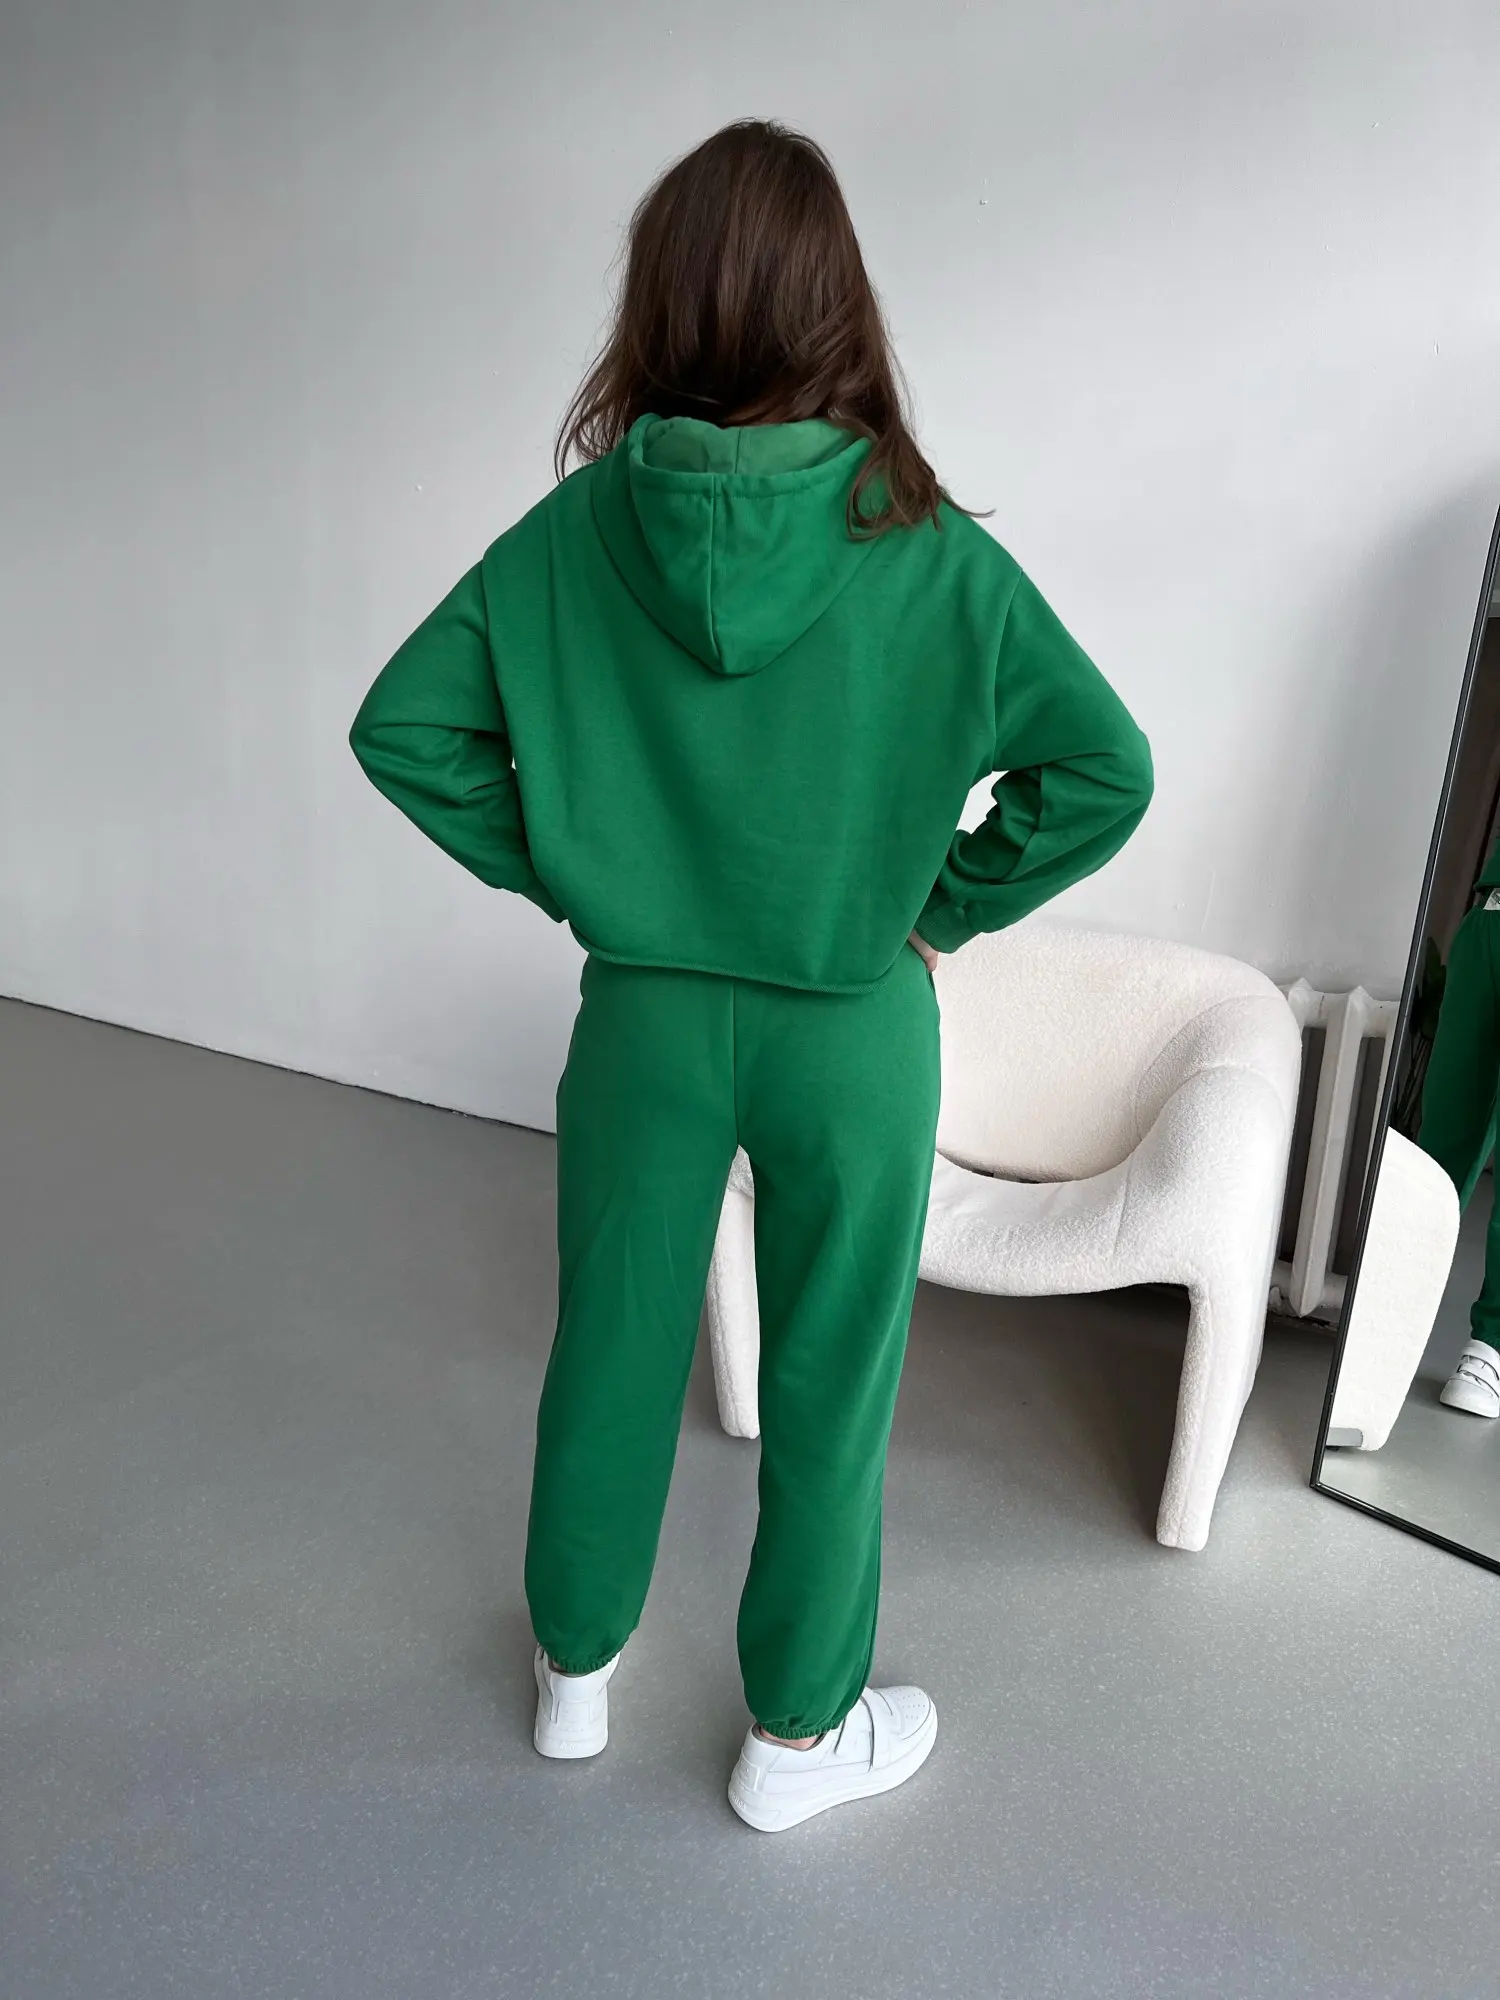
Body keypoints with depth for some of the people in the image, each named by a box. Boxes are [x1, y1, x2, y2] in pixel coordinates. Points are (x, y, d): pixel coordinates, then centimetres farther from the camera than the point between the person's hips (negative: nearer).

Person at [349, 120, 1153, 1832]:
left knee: (610, 1352, 20)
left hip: (641, 1016, 3)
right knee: (828, 1387, 16)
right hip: (852, 1032, -2)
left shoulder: (576, 528, -6)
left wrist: (558, 869, 3)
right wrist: (946, 907, -2)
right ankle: (799, 1735, 38)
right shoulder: (923, 549, -13)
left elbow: (401, 729, -4)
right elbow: (1106, 768, -13)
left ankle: (575, 1671, 45)